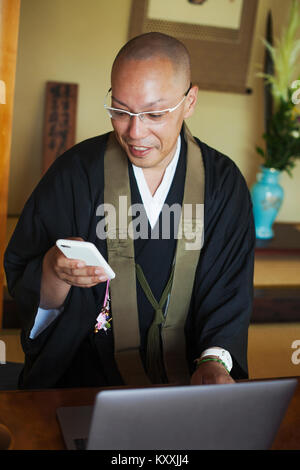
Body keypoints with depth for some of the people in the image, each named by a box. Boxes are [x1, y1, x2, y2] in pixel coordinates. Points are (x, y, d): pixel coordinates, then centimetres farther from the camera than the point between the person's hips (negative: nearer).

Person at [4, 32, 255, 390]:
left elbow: (228, 294, 1)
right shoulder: (75, 172, -4)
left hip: (186, 379, 2)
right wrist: (55, 271, -24)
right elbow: (22, 287, -1)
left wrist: (214, 361, -18)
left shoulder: (223, 183, 0)